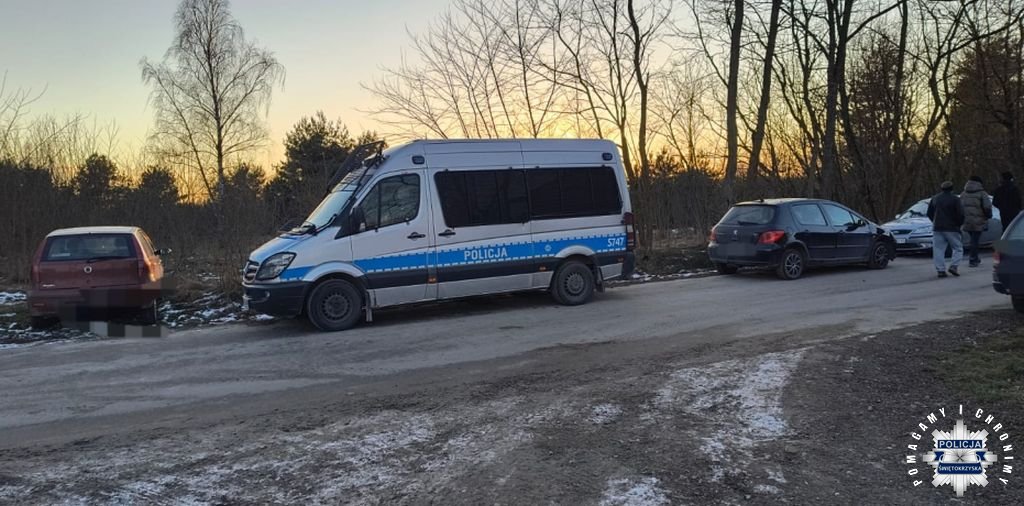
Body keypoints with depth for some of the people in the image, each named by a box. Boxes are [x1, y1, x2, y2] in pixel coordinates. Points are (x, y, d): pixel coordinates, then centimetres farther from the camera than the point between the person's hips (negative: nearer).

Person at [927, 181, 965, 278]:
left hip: (937, 229, 4)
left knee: (938, 250, 3)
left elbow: (929, 213, 14)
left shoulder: (934, 199, 9)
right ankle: (954, 266, -8)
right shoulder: (955, 199, -5)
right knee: (958, 248, 7)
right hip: (951, 229, -4)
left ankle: (940, 270, -4)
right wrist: (959, 224, 8)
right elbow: (961, 214, -9)